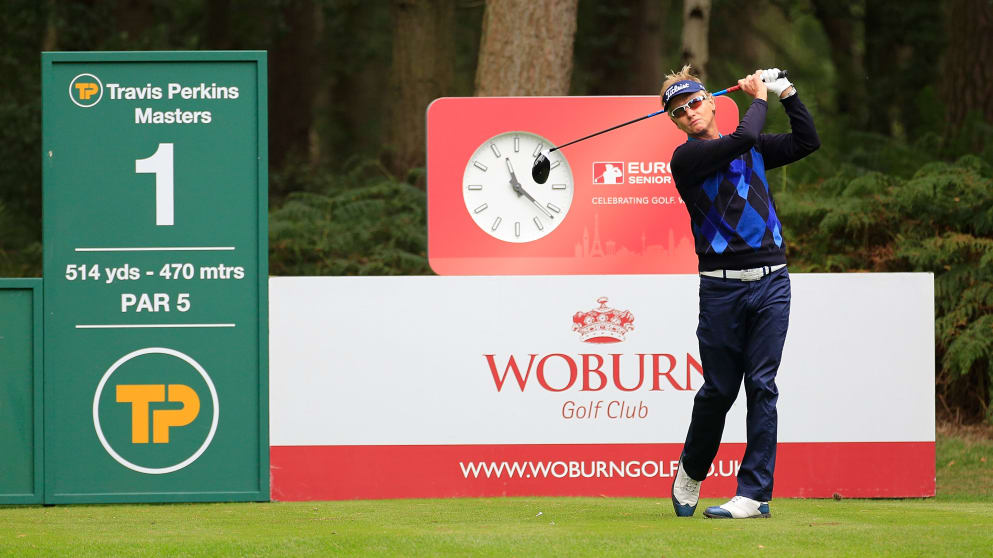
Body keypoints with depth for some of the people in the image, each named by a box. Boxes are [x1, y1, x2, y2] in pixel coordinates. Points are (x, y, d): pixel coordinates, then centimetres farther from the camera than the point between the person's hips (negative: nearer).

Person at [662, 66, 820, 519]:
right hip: (722, 286, -3)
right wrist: (759, 98, 2)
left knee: (761, 387, -3)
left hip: (771, 281, 3)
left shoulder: (754, 149, 16)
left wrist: (786, 92, 9)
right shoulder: (686, 158, -2)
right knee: (719, 389, 3)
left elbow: (807, 141, 15)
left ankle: (755, 493, -4)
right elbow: (743, 138, -14)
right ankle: (691, 472, 28)